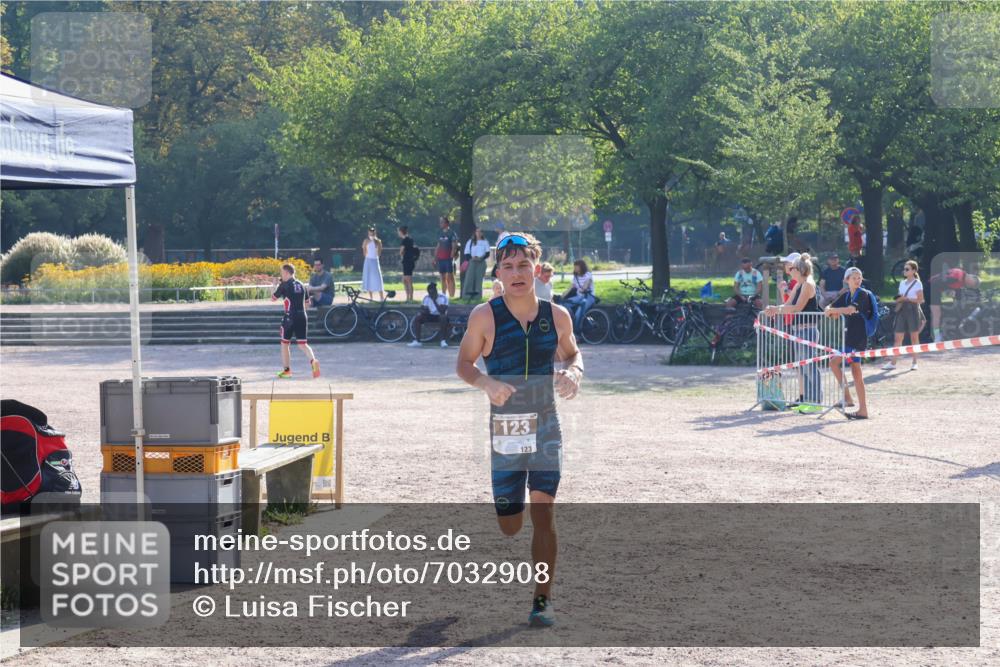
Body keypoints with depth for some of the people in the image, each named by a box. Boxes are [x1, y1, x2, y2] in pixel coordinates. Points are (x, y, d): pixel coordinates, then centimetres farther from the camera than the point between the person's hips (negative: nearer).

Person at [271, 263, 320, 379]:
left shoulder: (284, 285, -6)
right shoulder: (301, 285, 12)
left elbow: (273, 298, 2)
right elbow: (306, 302, 19)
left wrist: (275, 287, 18)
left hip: (290, 317, -5)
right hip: (302, 316, 5)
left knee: (284, 343, 12)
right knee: (303, 344, 4)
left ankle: (286, 369, 16)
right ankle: (313, 361, -24)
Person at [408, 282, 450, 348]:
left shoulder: (443, 297, -14)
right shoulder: (426, 298, -1)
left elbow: (442, 311, -26)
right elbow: (424, 311, 0)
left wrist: (434, 301, -30)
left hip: (440, 315, -4)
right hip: (431, 316, 4)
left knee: (443, 317, -40)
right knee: (417, 318, -19)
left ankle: (443, 341, -34)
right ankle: (416, 341, -22)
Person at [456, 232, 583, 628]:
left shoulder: (557, 316, 2)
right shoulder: (485, 316, -5)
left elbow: (572, 352, 18)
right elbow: (463, 364, 1)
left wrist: (573, 371, -5)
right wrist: (486, 383, -20)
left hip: (546, 425, 1)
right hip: (503, 428, -1)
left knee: (544, 512, -7)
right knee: (509, 525, 4)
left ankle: (543, 599, 1)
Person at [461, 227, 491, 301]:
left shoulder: (485, 242, 9)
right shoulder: (470, 242, 10)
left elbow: (487, 253, 4)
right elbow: (467, 253, 7)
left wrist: (481, 258, -13)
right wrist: (472, 257, -13)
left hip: (481, 262, 0)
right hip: (472, 262, 0)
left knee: (479, 278, -5)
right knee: (469, 278, -9)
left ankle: (477, 295, -3)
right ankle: (467, 295, -10)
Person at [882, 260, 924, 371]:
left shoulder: (917, 284, -3)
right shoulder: (902, 283, 16)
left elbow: (920, 300, -8)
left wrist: (906, 299, -17)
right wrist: (898, 300, -1)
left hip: (913, 310, -5)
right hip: (902, 311, 5)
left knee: (914, 337, 1)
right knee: (898, 338, 0)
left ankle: (914, 362, 9)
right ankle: (892, 362, -3)